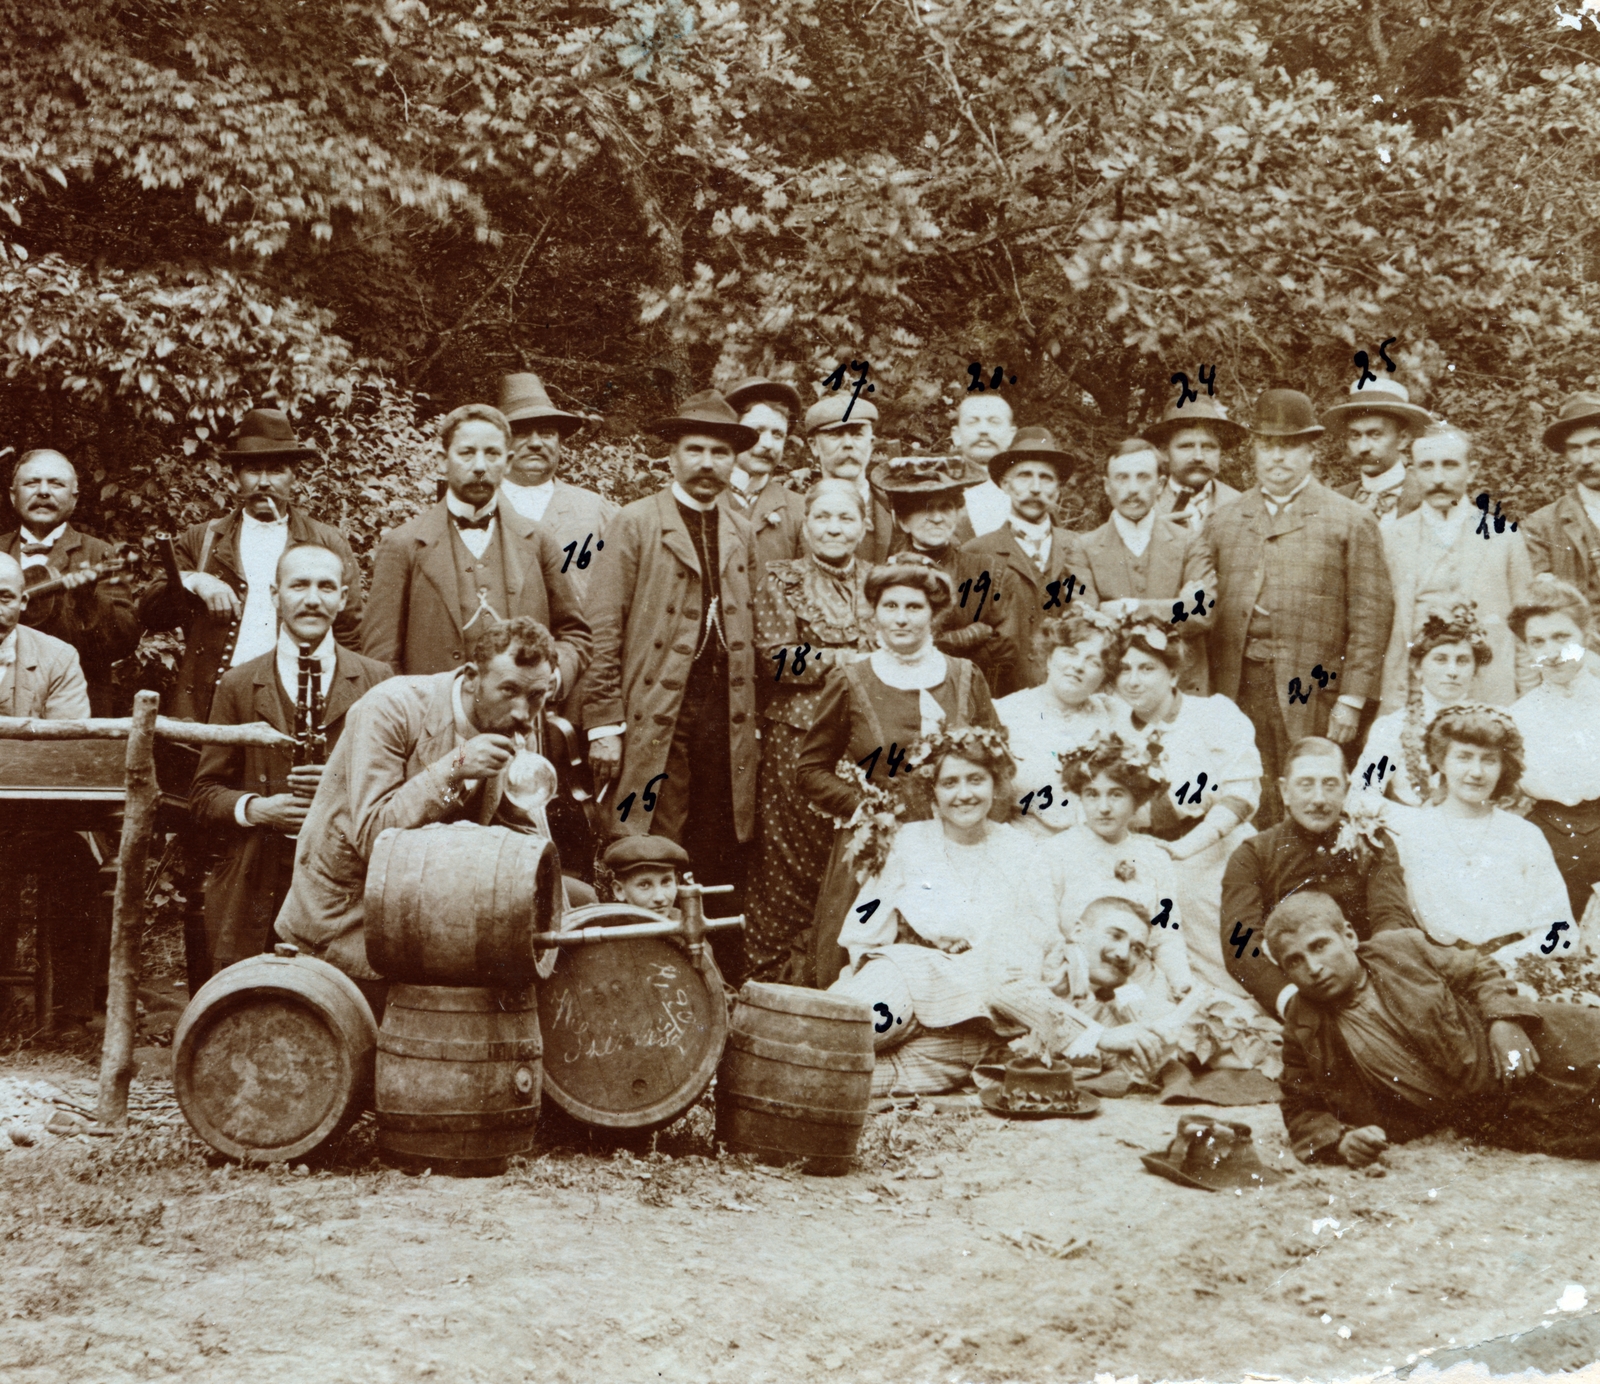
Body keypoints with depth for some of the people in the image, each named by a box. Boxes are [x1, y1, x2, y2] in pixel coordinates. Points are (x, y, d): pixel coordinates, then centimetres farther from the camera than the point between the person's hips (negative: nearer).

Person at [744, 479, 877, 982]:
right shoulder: (781, 580, 4)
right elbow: (776, 655, -7)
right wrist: (847, 660, -9)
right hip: (797, 733, -3)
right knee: (792, 859, -4)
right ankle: (770, 972, 4)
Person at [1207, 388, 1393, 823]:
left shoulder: (1351, 522, 6)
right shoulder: (1223, 522, 16)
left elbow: (1371, 616, 0)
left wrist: (1352, 700, -7)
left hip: (1311, 695, -2)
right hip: (1236, 687, 3)